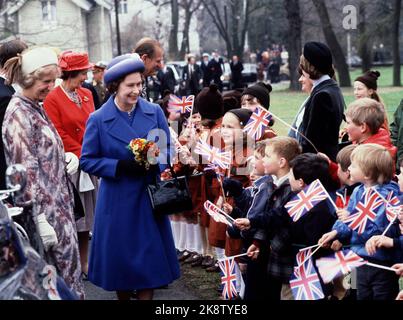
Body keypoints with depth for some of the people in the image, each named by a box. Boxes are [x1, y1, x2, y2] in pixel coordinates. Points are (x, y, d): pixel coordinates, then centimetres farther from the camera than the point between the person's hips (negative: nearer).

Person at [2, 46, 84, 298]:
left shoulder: (36, 108, 11)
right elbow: (27, 171, -19)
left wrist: (66, 157, 3)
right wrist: (41, 219, -20)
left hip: (59, 203, 9)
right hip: (44, 209, -9)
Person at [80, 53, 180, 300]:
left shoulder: (155, 112, -2)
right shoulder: (98, 119, -8)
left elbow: (166, 148, 7)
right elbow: (87, 160, -5)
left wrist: (155, 163, -15)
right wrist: (121, 166, -18)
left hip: (150, 196, 2)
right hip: (117, 200, -2)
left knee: (150, 257, 4)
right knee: (121, 258, 9)